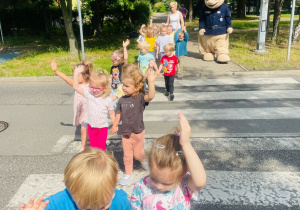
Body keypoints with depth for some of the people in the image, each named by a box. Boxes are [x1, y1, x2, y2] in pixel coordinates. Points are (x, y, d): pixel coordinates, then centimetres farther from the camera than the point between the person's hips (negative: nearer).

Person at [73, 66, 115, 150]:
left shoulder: (107, 100, -13)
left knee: (101, 148, 3)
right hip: (91, 127, 3)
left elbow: (112, 114, -3)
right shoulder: (89, 94, -8)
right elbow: (76, 87, -10)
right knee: (93, 147, 18)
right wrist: (76, 74, -17)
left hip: (102, 128, -3)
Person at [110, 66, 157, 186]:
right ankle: (128, 174, 32)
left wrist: (151, 82, -50)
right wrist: (114, 126, 5)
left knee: (138, 154, 11)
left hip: (138, 132, -3)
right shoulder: (122, 100, -4)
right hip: (125, 132, 4)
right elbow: (119, 113, 9)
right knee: (127, 155, 14)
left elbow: (150, 96, -38)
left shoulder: (140, 98, -17)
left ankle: (143, 160, 46)